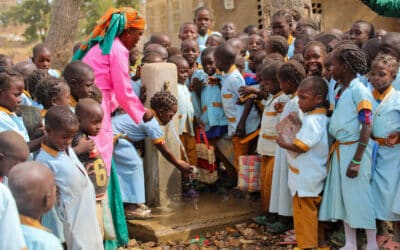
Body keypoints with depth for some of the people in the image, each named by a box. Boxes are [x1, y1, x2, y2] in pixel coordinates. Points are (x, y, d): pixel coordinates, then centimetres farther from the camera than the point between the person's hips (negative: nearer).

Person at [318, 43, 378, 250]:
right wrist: (335, 149, 8)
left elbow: (366, 127, -17)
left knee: (359, 197, 0)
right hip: (339, 149, 8)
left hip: (353, 149, -8)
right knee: (342, 195, 13)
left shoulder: (359, 91, -14)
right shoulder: (341, 90, 9)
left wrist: (357, 160, -20)